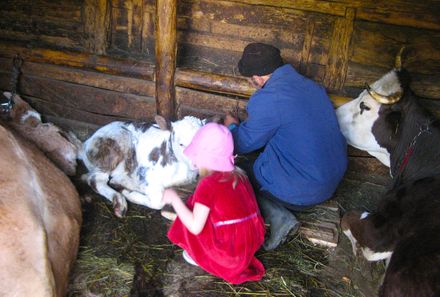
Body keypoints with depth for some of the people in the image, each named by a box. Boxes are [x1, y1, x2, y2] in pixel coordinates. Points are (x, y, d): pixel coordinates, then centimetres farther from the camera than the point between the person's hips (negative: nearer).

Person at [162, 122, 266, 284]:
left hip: (227, 254, -7)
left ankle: (202, 257, 9)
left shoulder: (208, 184, -17)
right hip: (253, 245, 7)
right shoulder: (239, 175, 4)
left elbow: (195, 227, -18)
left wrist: (174, 198, -8)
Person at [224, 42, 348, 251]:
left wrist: (232, 127, 17)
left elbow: (244, 143, -6)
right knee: (251, 164, 24)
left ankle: (276, 214, -9)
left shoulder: (268, 99, -19)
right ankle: (280, 212, 7)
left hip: (303, 192, -9)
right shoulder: (312, 86, 6)